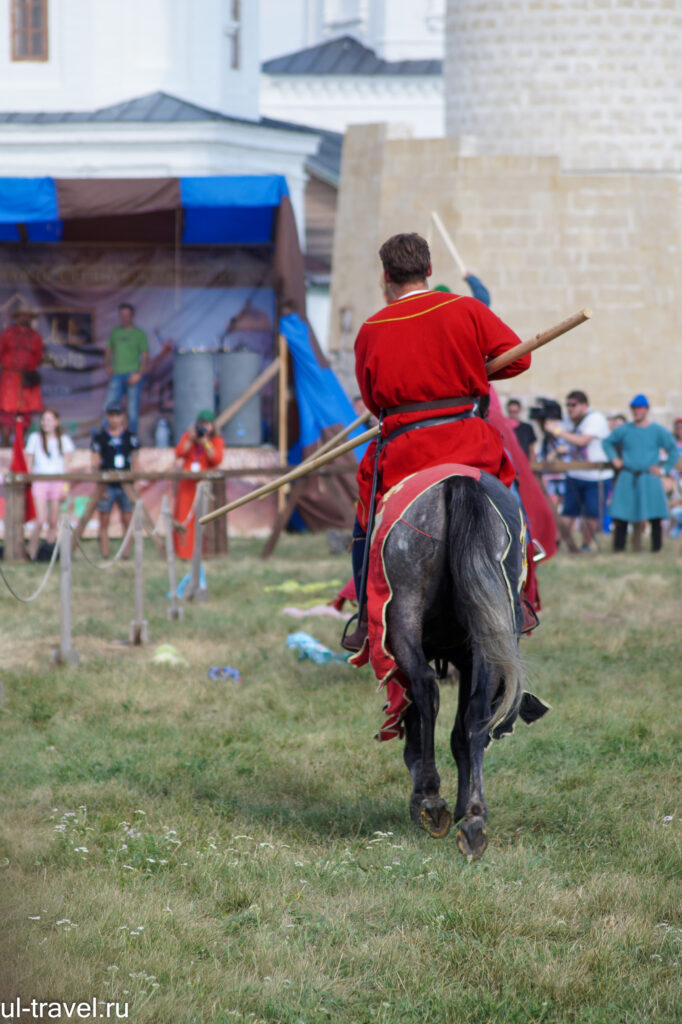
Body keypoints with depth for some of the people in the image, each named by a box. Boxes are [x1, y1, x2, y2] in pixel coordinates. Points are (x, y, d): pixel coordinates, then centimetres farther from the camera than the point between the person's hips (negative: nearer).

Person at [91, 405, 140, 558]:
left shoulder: (130, 436, 8)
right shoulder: (100, 437, 3)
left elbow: (134, 461, 11)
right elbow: (96, 463, 3)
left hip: (125, 486, 1)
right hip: (107, 486, -1)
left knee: (127, 521, 0)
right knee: (104, 521, -2)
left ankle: (126, 553, 5)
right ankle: (104, 554, 1)